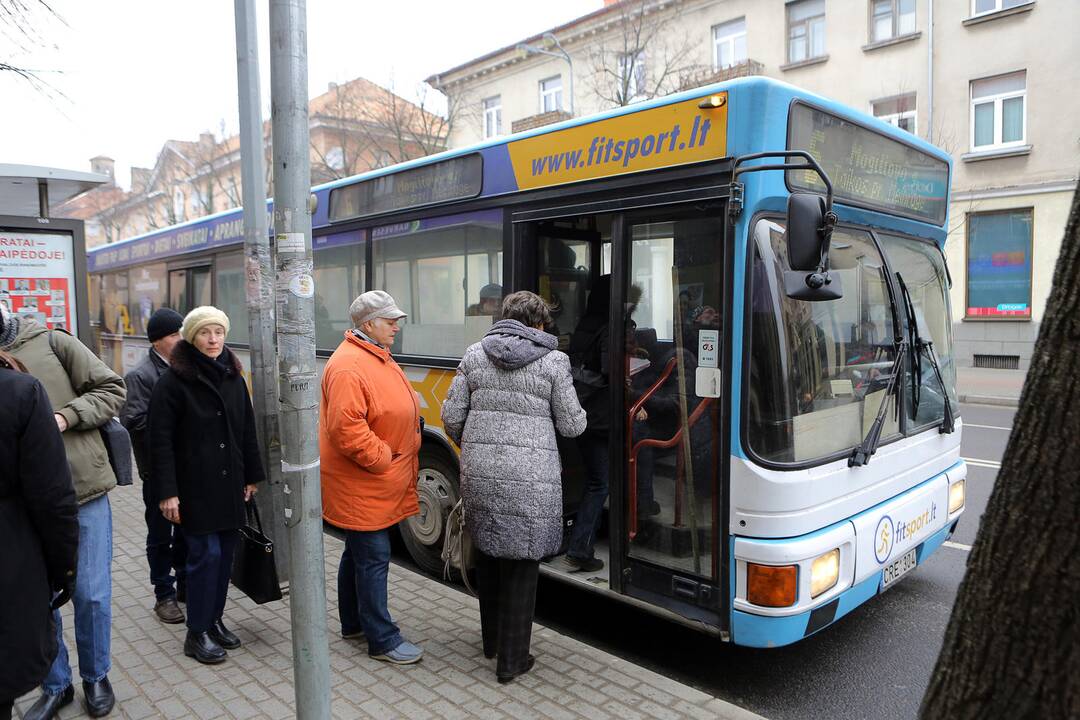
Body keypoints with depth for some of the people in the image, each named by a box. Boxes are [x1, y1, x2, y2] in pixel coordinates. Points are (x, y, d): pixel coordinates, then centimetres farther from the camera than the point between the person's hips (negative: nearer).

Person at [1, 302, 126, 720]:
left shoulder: (50, 342, -1)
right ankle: (55, 686, 33)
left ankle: (96, 677, 30)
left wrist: (65, 417, -15)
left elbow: (112, 389, -1)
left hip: (84, 492, -2)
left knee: (91, 594, 6)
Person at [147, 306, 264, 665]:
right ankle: (197, 633, 11)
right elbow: (161, 440, -11)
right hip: (194, 485, -5)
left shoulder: (233, 377, 9)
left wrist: (252, 475, 12)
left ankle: (215, 619, 27)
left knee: (225, 552, 10)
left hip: (230, 483, 6)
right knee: (205, 553, -4)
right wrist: (167, 491, -15)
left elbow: (247, 430, 14)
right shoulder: (174, 380, -8)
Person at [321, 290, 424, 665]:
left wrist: (398, 459, 15)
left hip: (377, 483, 10)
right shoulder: (348, 367, -21)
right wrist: (383, 458, -20)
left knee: (358, 553, 20)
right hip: (361, 485, -10)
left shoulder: (378, 358, 11)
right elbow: (346, 429, -29)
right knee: (373, 557, -1)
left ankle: (353, 622, 36)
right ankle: (382, 640, 10)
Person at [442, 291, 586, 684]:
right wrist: (579, 414, 21)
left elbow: (451, 416, 5)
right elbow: (571, 426, -2)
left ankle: (491, 640, 39)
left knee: (488, 554, 20)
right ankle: (511, 660, 19)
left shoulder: (474, 354, 5)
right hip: (530, 479, -4)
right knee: (521, 564, 8)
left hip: (480, 474, 4)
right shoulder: (553, 361, -4)